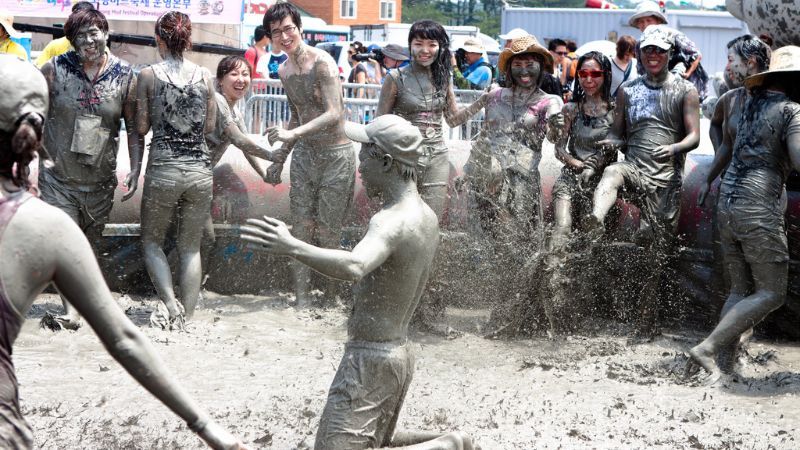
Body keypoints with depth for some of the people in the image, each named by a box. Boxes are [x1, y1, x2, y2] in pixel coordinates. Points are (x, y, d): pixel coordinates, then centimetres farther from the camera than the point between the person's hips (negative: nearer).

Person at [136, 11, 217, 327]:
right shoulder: (204, 76, 2)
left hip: (163, 168, -2)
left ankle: (170, 304, -7)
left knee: (151, 242, 14)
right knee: (190, 248, 12)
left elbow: (141, 127, -1)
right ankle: (187, 318, 7)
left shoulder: (149, 75, -4)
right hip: (200, 170, 2)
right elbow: (209, 126, 8)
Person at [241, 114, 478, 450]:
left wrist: (292, 247, -48)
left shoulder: (392, 221, -23)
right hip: (400, 350, 10)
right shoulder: (427, 217, 7)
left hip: (370, 357, -10)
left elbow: (353, 267, -45)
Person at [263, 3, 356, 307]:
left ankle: (333, 294, 12)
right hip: (304, 155, 6)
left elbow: (334, 113, -23)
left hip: (336, 156, -6)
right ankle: (302, 299, 3)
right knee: (301, 230, 0)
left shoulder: (322, 63, -15)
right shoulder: (284, 71, 9)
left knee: (328, 233, -3)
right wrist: (280, 158, 23)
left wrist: (293, 134, -31)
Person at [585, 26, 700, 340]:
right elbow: (618, 132, 19)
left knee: (657, 255, -2)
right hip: (634, 169, 1)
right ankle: (594, 223, -66)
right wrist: (610, 141, -6)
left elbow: (694, 136, 1)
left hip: (666, 180, -1)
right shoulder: (628, 90, 16)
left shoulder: (685, 91, 7)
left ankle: (646, 323, 6)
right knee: (611, 173, -37)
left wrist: (674, 149, -21)